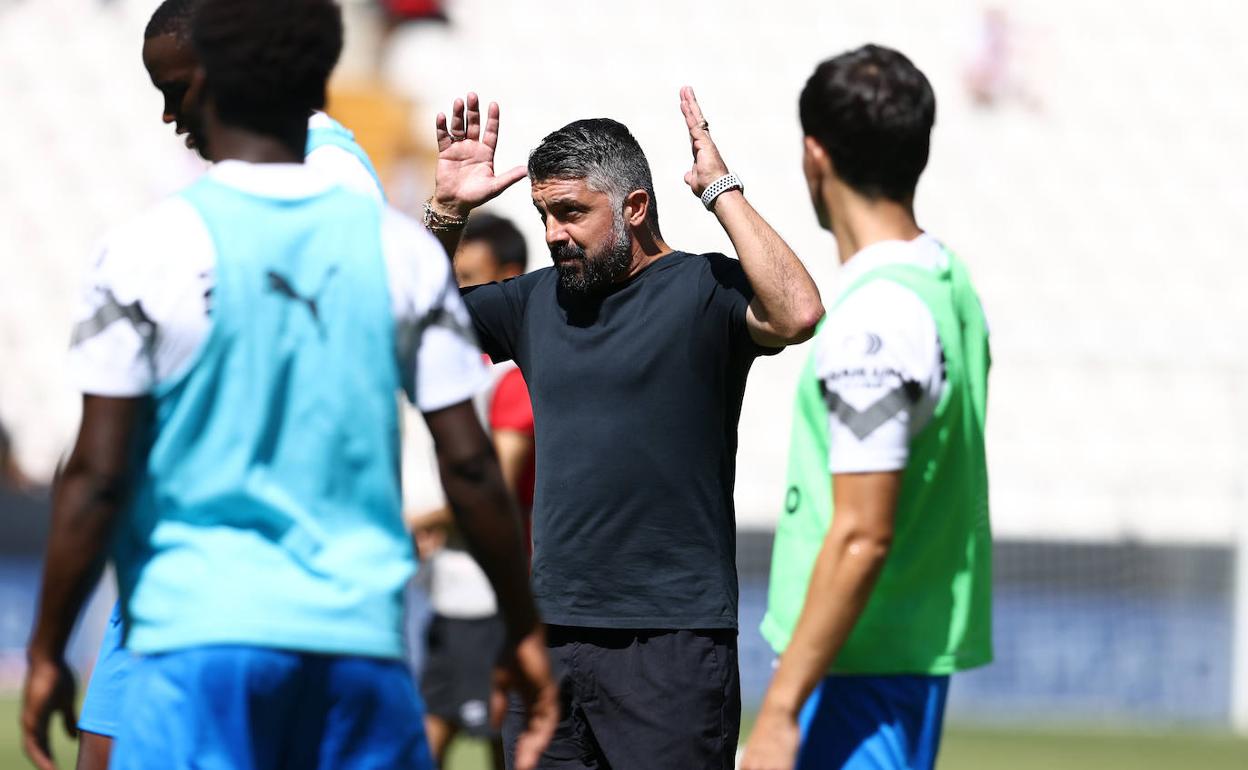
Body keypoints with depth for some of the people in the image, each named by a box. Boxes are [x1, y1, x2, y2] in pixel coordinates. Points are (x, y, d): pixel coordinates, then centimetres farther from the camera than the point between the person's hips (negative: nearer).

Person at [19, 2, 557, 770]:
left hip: (200, 636, -3)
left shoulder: (149, 251, -4)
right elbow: (470, 468, 6)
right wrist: (525, 630, 17)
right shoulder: (402, 249, 6)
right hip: (363, 638, 3)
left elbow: (97, 479, -5)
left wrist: (47, 650, 4)